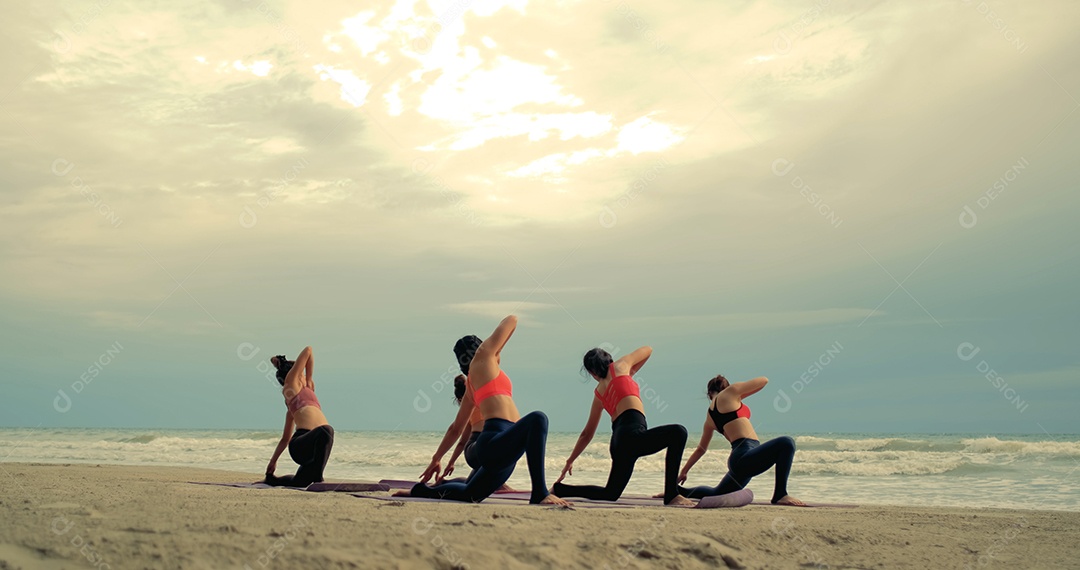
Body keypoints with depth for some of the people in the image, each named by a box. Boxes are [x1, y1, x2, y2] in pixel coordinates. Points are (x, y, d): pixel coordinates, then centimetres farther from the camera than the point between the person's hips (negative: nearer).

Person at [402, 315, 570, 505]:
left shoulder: (471, 386, 28)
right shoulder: (482, 356, 8)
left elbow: (456, 428, 32)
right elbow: (511, 320, 15)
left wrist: (436, 459, 38)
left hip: (501, 447, 9)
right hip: (495, 443, -9)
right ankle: (540, 493, -36)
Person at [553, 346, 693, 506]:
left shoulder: (598, 393, 26)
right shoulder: (620, 367, 13)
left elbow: (587, 434, 31)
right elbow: (647, 350, 30)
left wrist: (570, 461, 42)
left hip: (618, 441, 7)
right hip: (632, 434, -7)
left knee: (610, 494, 22)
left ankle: (558, 489, 23)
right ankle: (672, 495, -21)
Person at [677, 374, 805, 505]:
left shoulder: (710, 416, 20)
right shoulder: (729, 393, 1)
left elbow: (701, 449, 26)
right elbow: (764, 380, 8)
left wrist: (683, 472, 37)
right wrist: (740, 396, 22)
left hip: (737, 460, 8)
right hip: (745, 456, -8)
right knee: (786, 443, -17)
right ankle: (780, 495, -18)